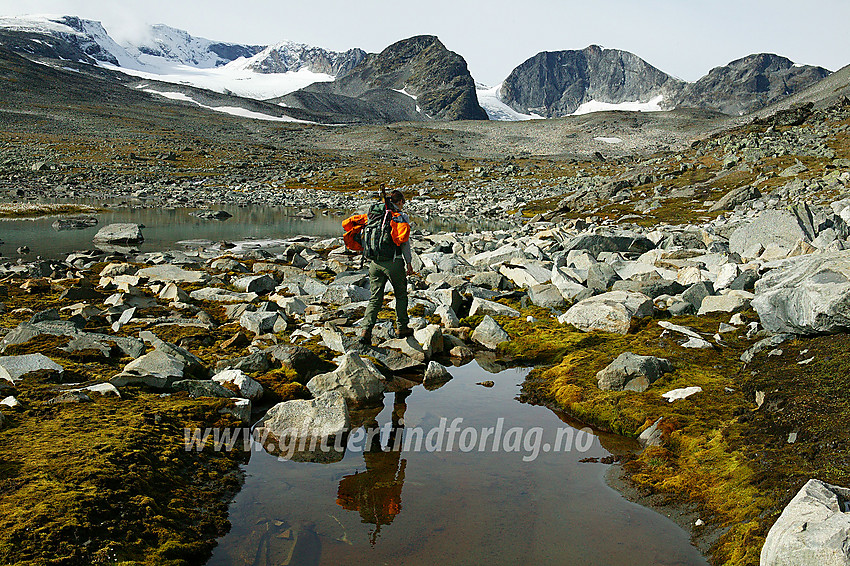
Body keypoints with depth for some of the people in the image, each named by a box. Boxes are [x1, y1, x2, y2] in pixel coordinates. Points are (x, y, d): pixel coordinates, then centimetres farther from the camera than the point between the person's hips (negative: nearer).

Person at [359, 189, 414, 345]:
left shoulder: (374, 215, 12)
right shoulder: (401, 217, -2)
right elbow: (405, 242, -5)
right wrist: (409, 263, -2)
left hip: (375, 262, 4)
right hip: (393, 262, -4)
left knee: (374, 298, 6)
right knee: (401, 295, 15)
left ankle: (366, 330, -8)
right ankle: (401, 328, 22)